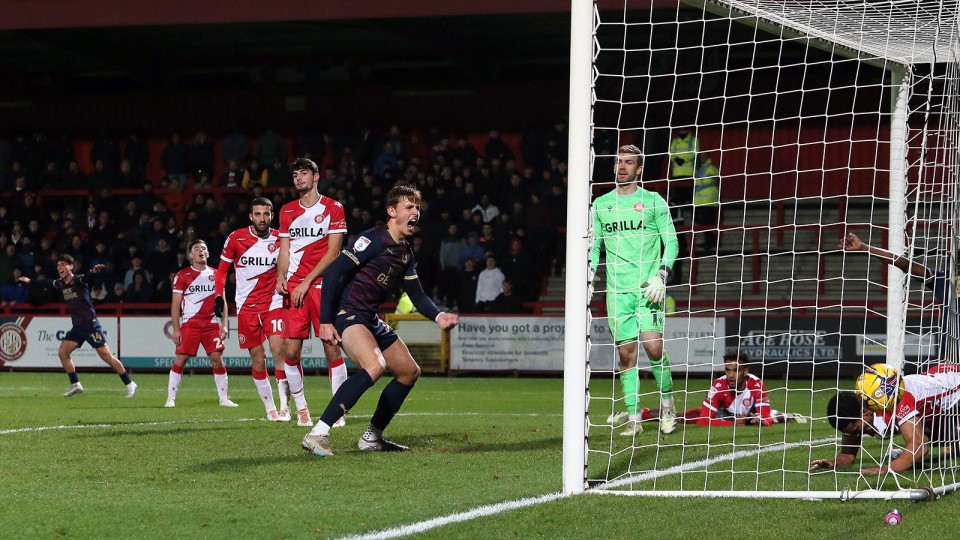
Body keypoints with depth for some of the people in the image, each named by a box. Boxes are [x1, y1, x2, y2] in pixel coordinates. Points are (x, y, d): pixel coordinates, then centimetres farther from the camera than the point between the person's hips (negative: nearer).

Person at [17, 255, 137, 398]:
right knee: (62, 352, 0)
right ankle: (75, 385, 9)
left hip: (91, 324, -8)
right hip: (76, 326, 8)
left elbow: (86, 277, -34)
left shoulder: (79, 280, -12)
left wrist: (94, 271, -55)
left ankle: (129, 384, -3)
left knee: (106, 355, -11)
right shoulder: (60, 284, 8)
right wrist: (30, 281, 37)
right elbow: (46, 284, 28)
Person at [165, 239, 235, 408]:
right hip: (189, 324, -2)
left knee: (217, 358, -4)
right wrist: (176, 329, -4)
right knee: (180, 358, -7)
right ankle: (170, 399, 0)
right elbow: (175, 304, 3)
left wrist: (224, 325, 5)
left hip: (212, 324, 2)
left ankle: (224, 398, 4)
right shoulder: (182, 275, 3)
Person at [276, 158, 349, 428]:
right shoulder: (287, 211, 15)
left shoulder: (333, 208, 2)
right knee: (291, 351, -4)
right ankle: (301, 409, 7)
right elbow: (285, 250, 16)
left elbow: (332, 252, -4)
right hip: (294, 286, 4)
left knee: (332, 348, -9)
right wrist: (281, 277, -4)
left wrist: (306, 282, -10)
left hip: (323, 284, -3)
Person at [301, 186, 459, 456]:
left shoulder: (405, 252, 13)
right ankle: (317, 434, -34)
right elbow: (333, 272, -18)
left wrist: (438, 316, -3)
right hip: (346, 314, -10)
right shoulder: (374, 239, -14)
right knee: (374, 366, -33)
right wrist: (325, 321, -22)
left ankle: (371, 438, 23)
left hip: (370, 319, 10)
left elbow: (417, 294, 17)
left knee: (410, 371, 15)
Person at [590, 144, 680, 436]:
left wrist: (662, 276, -9)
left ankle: (668, 404, 8)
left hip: (647, 288, -3)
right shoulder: (601, 204, 12)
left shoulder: (653, 201, 3)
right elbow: (594, 245, 20)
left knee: (653, 346, -14)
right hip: (617, 290, 3)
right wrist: (589, 278, 6)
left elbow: (671, 242, 3)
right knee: (626, 353, 0)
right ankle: (633, 418, 4)